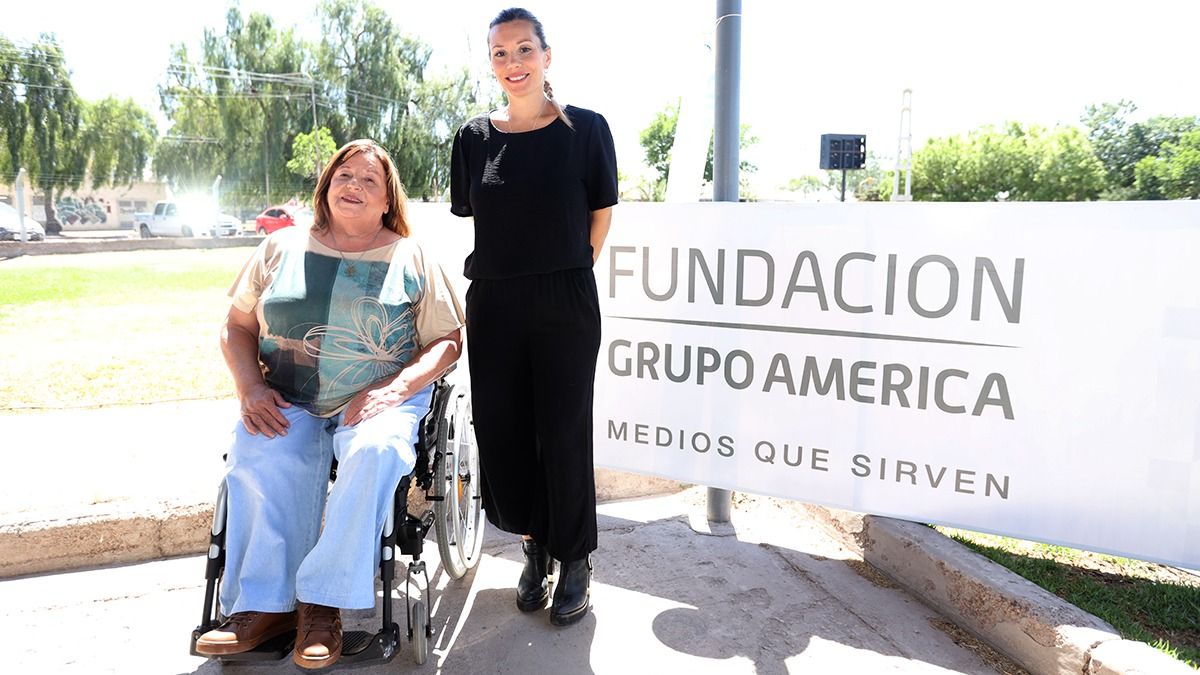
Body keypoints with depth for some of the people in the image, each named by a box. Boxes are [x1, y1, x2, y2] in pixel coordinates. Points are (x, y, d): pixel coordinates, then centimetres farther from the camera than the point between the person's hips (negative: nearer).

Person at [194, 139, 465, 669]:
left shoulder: (411, 259, 7)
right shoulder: (283, 248, 13)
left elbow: (447, 341, 4)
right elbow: (237, 328, 15)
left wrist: (395, 388, -13)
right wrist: (252, 388, -3)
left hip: (380, 400, -2)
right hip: (289, 404, 2)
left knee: (376, 452, -34)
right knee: (259, 458, -30)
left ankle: (322, 601, -22)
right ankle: (266, 606, -21)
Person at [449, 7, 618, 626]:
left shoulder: (585, 129, -2)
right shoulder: (474, 138, 6)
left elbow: (601, 211, 7)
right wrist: (513, 269, 12)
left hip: (565, 307, -3)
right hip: (492, 307, 3)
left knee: (563, 435, 2)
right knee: (502, 433, 7)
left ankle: (574, 563, 20)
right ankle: (535, 548, 28)